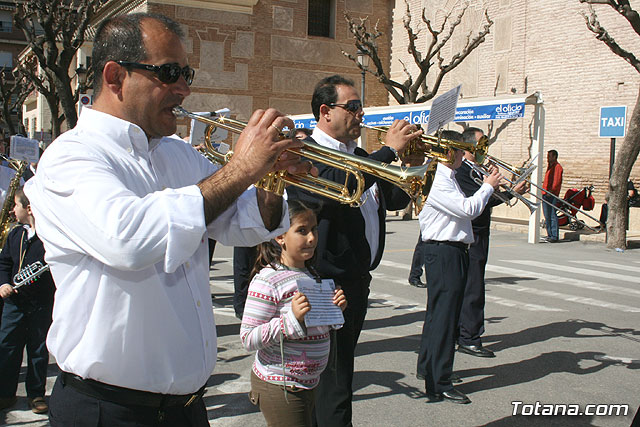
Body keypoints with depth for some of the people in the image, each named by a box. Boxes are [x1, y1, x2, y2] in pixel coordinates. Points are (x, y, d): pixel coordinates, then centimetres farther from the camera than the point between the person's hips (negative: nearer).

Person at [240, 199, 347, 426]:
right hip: (279, 388, -8)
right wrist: (292, 318, -30)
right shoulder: (267, 280, -18)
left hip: (308, 383, 8)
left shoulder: (310, 272, 8)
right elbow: (248, 339, -21)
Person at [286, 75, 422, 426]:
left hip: (358, 279, 9)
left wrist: (409, 166, -1)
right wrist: (389, 150, -24)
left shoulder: (360, 156, 16)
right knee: (333, 383, -5)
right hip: (328, 282, -9)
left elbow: (395, 200, 19)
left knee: (339, 368, 20)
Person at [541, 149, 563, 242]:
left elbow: (557, 182, -15)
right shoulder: (549, 166, 22)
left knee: (552, 216, -8)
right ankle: (550, 235, 16)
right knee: (547, 216, 10)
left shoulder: (557, 167, -6)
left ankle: (554, 236, -5)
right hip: (545, 194, 9)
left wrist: (551, 191, -22)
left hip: (552, 195, -9)